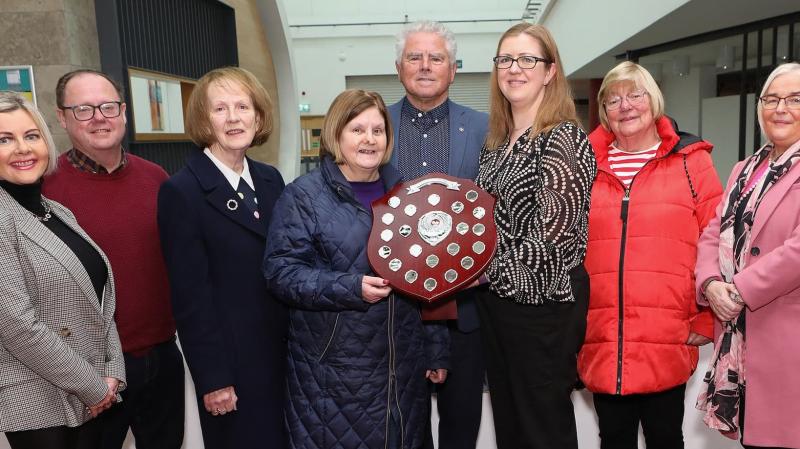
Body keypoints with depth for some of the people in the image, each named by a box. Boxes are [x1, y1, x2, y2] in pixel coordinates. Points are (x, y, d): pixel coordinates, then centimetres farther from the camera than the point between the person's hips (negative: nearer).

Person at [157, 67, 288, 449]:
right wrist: (213, 377, -13)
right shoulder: (181, 192, -13)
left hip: (283, 349, 6)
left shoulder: (271, 179, 5)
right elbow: (191, 296, -14)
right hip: (231, 360, -5)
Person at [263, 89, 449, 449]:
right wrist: (351, 287, -24)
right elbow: (281, 271, -11)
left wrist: (436, 349, 10)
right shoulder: (304, 195, -6)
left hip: (403, 363, 4)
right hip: (333, 367, -4)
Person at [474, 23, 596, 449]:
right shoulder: (496, 141, 10)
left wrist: (488, 265, -11)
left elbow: (553, 236, -19)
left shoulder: (563, 138, -13)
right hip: (496, 298, 7)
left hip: (543, 301, -7)